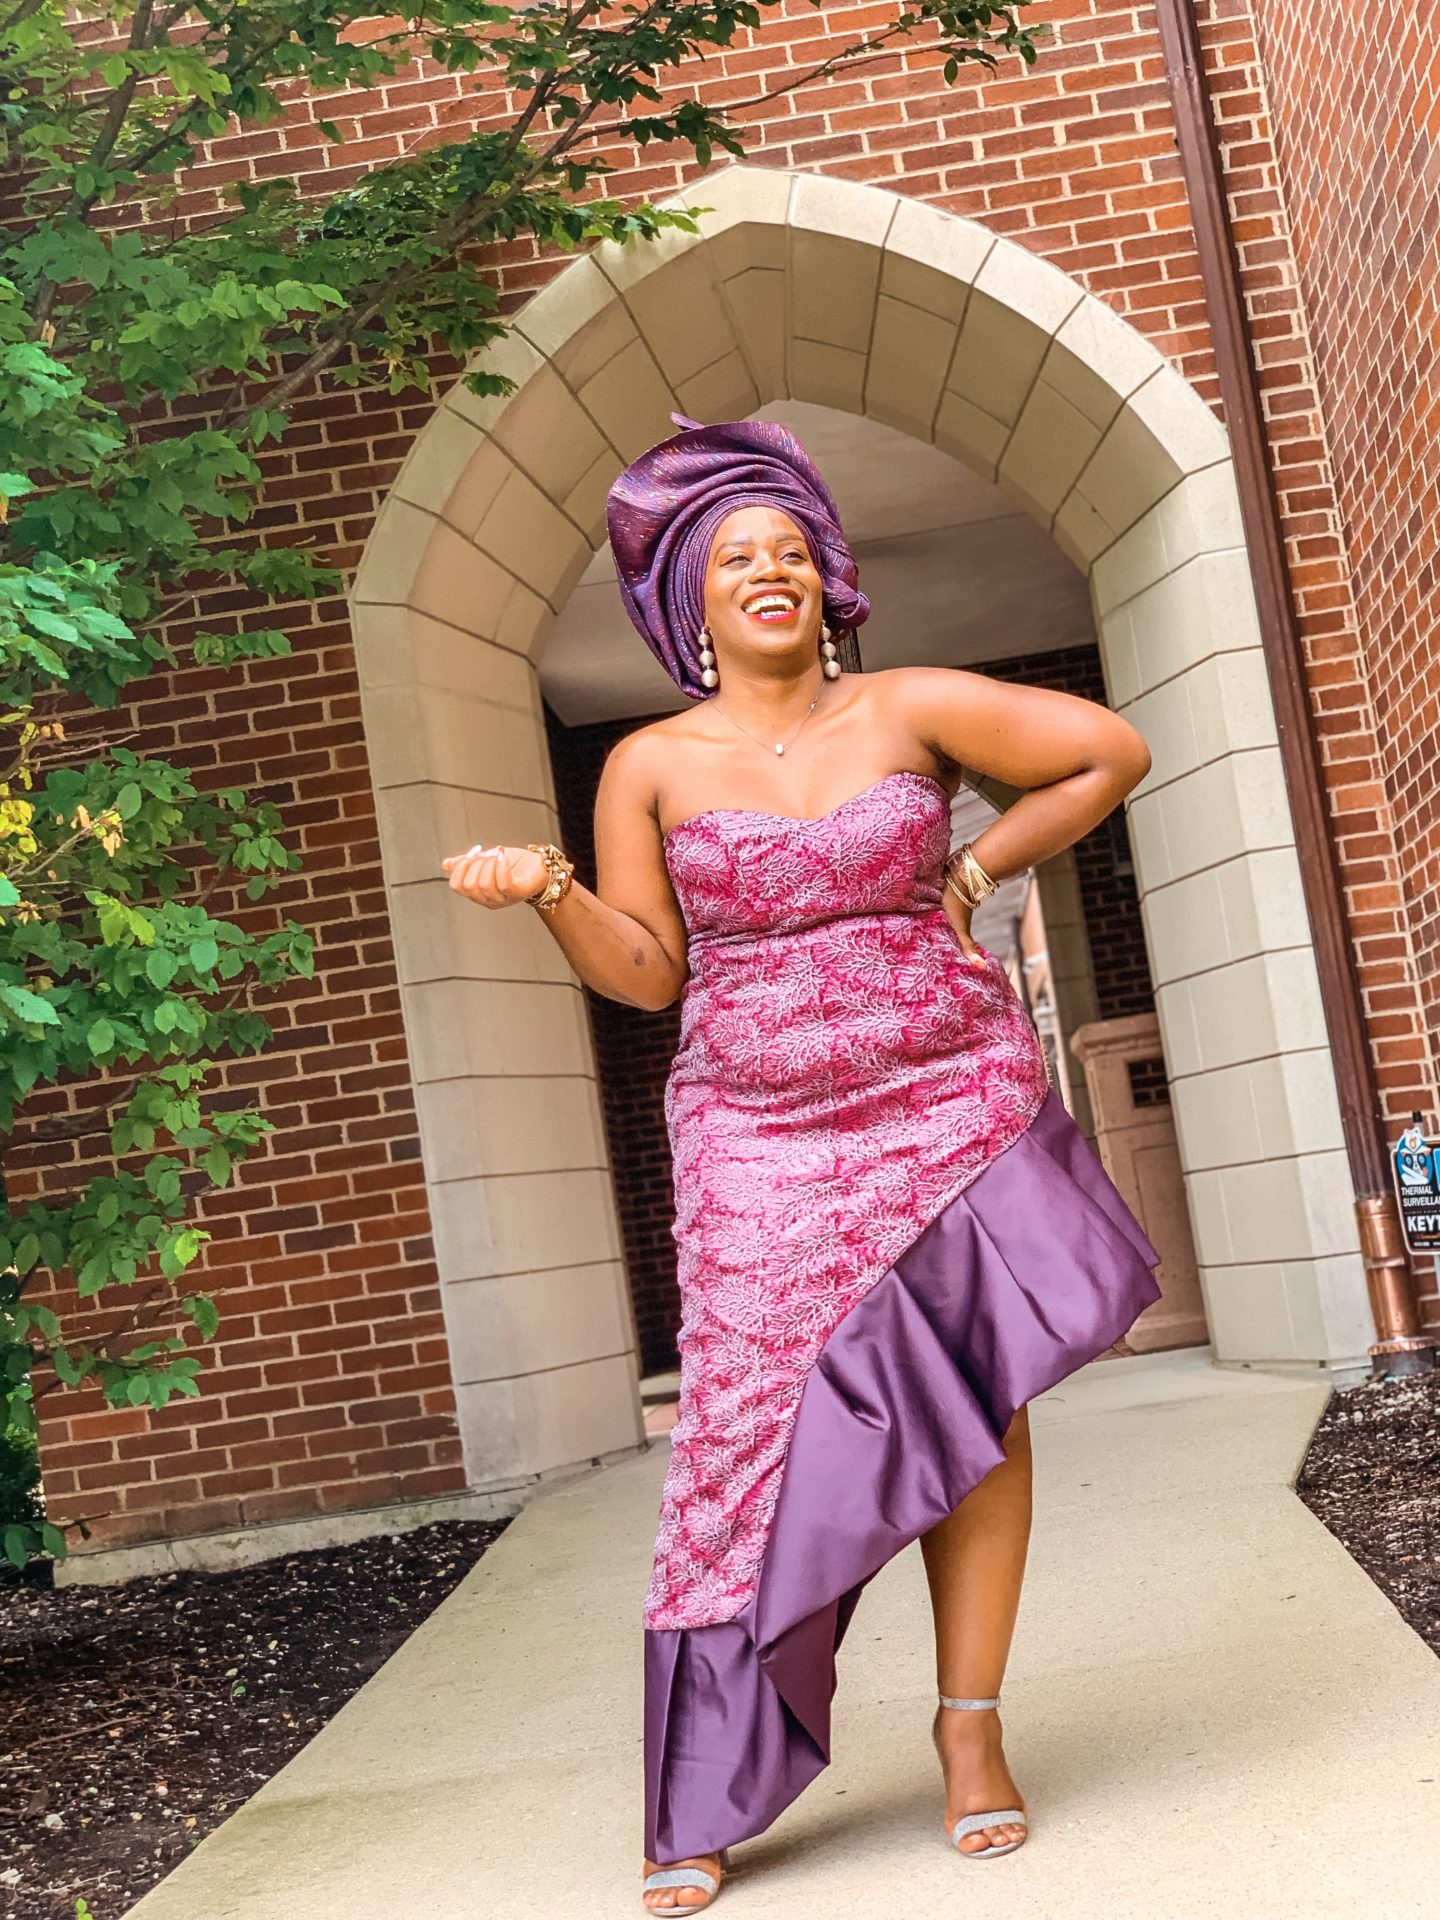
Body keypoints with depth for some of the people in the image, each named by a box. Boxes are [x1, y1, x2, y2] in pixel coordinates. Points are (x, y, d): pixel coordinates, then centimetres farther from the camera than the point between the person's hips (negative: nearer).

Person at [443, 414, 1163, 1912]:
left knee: (979, 1410, 0)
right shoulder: (651, 765, 3)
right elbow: (644, 972, 1)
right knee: (761, 1432, -7)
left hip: (951, 1104, 1)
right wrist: (549, 890, -16)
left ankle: (970, 1729, 16)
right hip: (762, 1140, -1)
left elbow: (1111, 751, 7)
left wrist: (975, 873, 4)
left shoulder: (909, 708, 2)